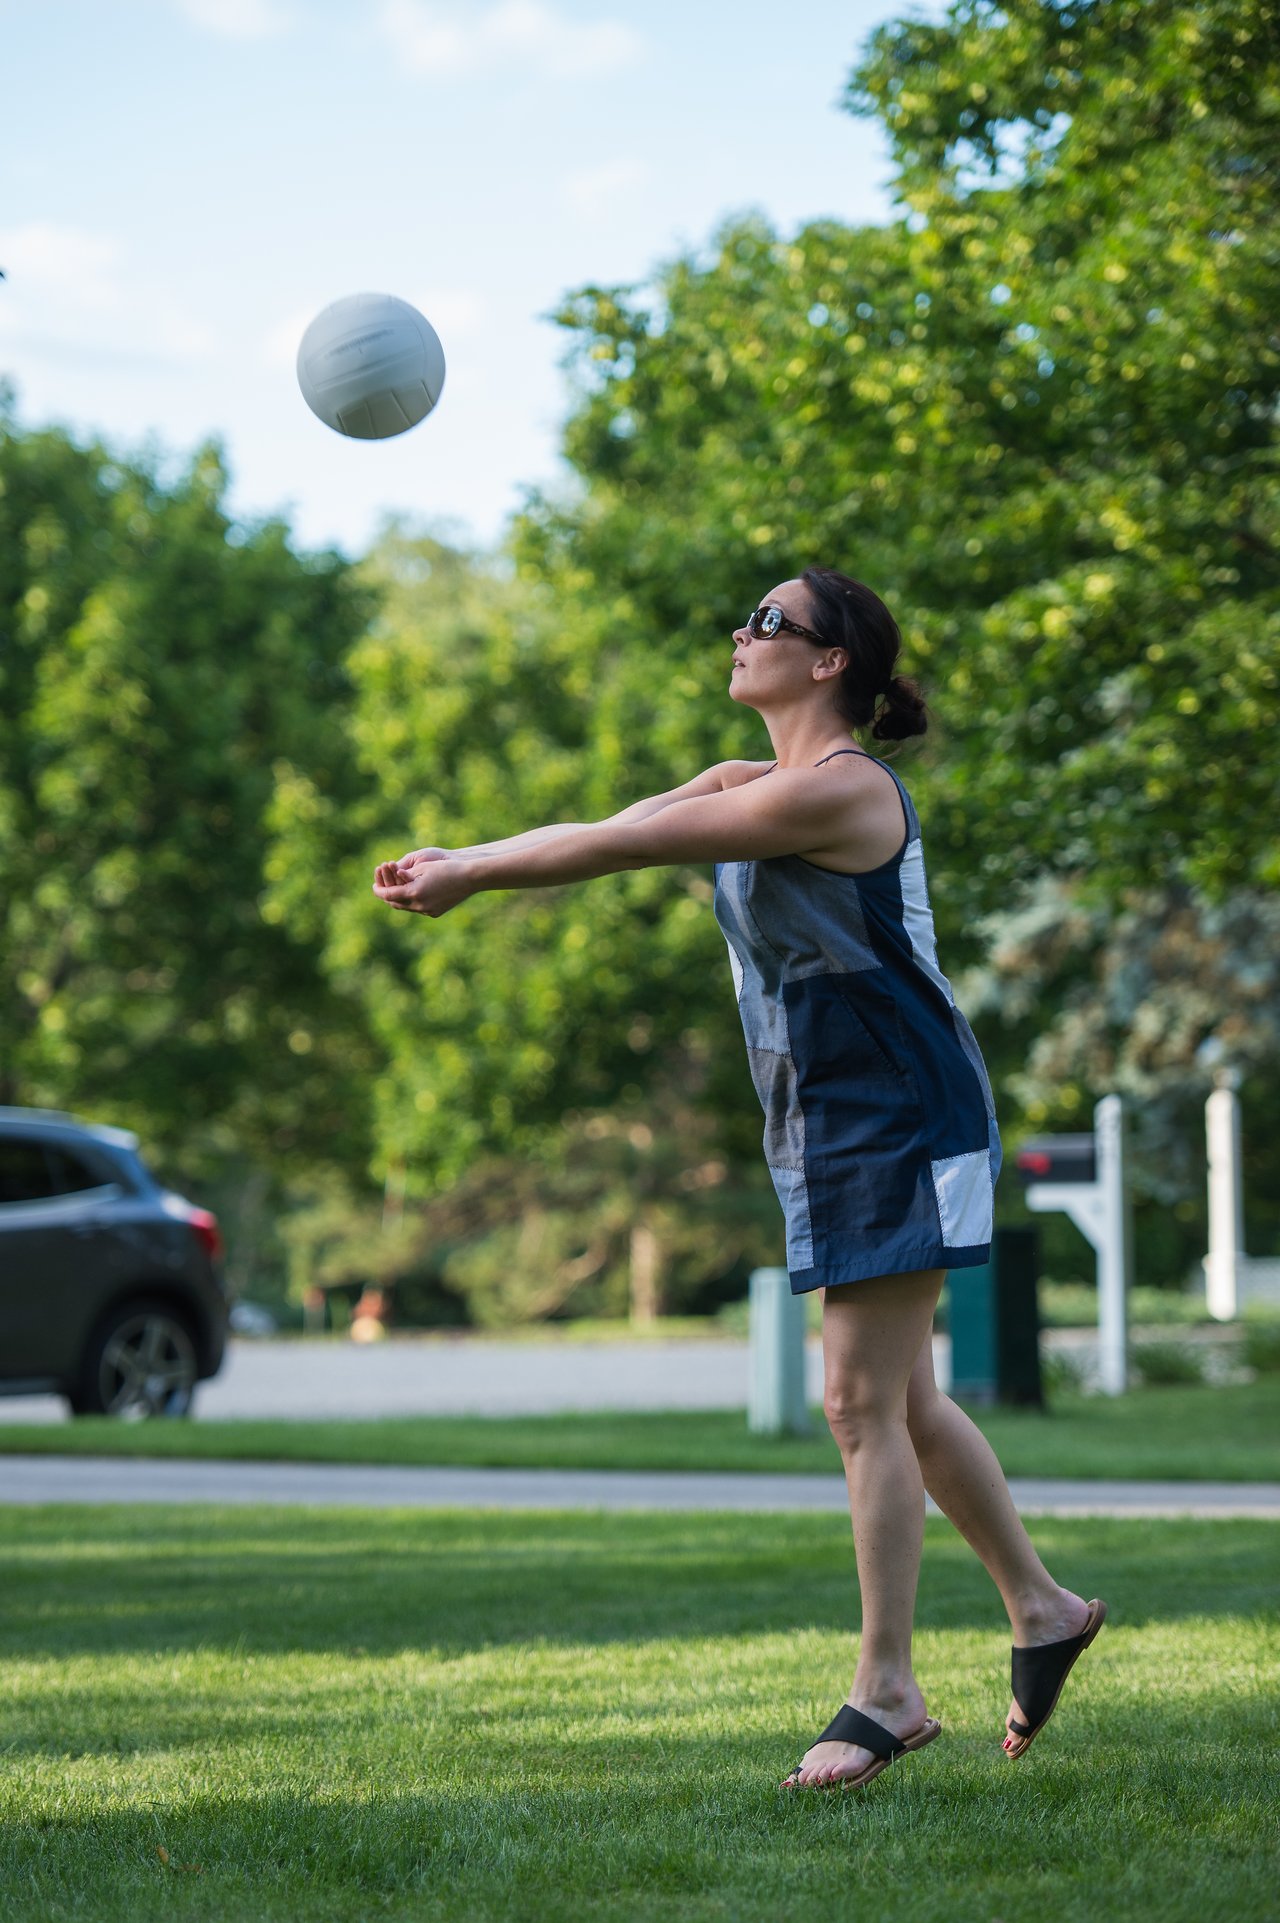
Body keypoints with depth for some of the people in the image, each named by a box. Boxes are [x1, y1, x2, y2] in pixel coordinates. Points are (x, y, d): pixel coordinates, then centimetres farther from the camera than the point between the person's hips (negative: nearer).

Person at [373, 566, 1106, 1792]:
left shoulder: (841, 790, -17)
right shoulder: (748, 784, 13)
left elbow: (629, 847, -17)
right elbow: (610, 831, 10)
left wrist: (469, 877, -11)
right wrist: (467, 863, -2)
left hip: (897, 1123, -10)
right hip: (829, 1127, 10)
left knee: (862, 1401, -8)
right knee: (900, 1401, 14)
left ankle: (886, 1690, -2)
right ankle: (1041, 1609, 26)